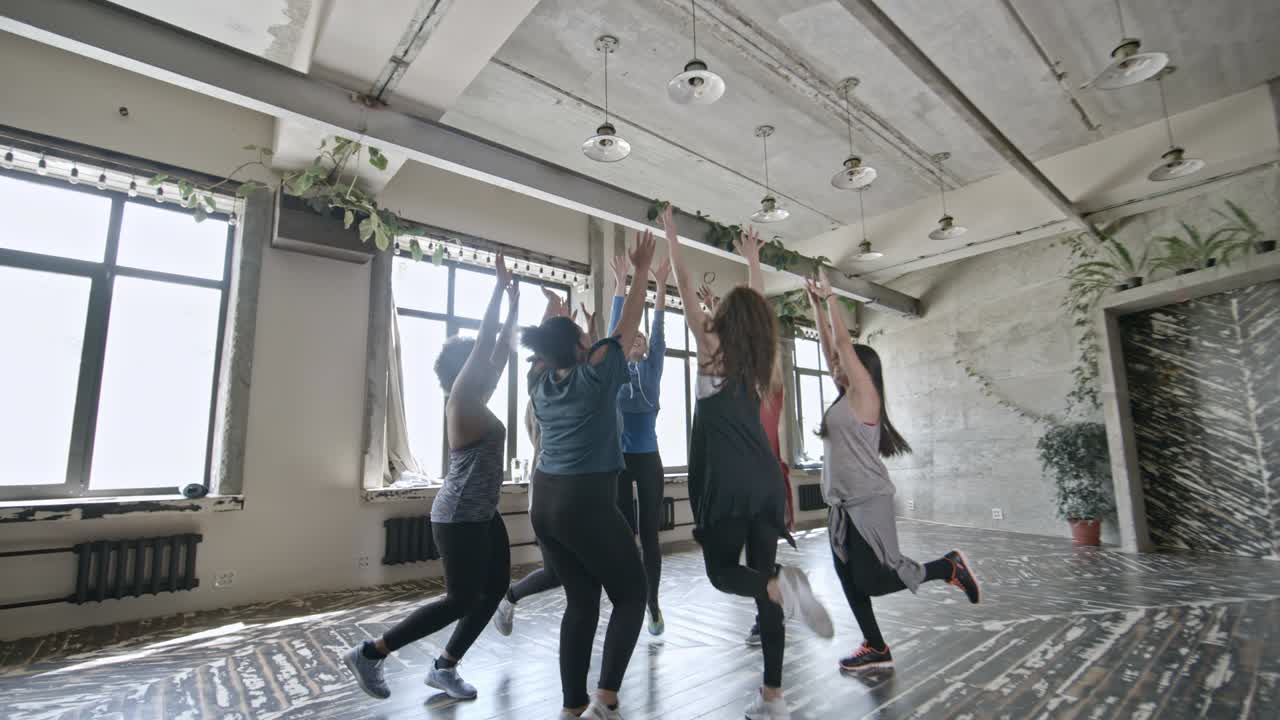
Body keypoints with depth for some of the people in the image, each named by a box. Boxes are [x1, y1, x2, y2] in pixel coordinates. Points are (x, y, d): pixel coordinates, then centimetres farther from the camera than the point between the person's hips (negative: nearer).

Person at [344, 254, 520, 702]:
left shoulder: (477, 402, 10)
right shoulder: (460, 399, -13)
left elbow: (500, 351, 14)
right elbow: (484, 340, -18)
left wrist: (514, 308, 13)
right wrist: (500, 285, -15)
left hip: (482, 514, 9)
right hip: (460, 517, -9)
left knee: (493, 589, 9)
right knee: (462, 599, -1)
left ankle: (444, 668, 22)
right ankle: (370, 653, 13)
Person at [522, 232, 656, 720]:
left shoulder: (540, 381, 6)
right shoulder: (594, 376, -10)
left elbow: (546, 341, 25)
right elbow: (627, 326, -3)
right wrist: (642, 271, 5)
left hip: (545, 502, 7)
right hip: (586, 504, -7)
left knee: (581, 602, 15)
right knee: (631, 595, 10)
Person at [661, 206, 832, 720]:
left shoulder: (713, 350, -1)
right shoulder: (758, 358, 11)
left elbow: (686, 289, 3)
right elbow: (756, 305, 27)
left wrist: (671, 236, 13)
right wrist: (753, 259, 39)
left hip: (728, 484, -5)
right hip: (766, 480, 6)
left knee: (722, 572, 8)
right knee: (761, 578, 10)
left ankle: (785, 586, -23)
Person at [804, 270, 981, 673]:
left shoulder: (864, 392, -8)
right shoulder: (845, 395, 12)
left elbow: (843, 341, -13)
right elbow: (827, 344, 15)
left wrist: (828, 296, -6)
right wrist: (815, 303, 15)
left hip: (867, 503, -8)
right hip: (843, 504, 8)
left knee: (874, 580, -3)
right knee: (850, 580, 9)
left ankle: (951, 567, 15)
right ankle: (876, 649, 21)